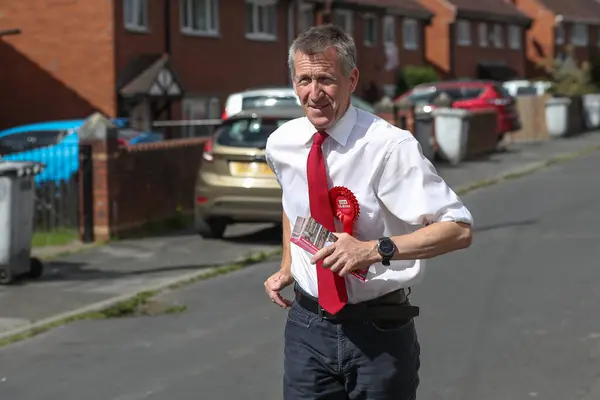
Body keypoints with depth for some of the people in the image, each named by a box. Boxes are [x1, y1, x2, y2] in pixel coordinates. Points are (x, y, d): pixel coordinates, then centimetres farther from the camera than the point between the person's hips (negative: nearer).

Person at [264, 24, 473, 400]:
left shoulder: (390, 146, -18)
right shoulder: (281, 145, 0)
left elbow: (459, 229, -20)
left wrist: (375, 250, -29)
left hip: (378, 331, -4)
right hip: (307, 325, 4)